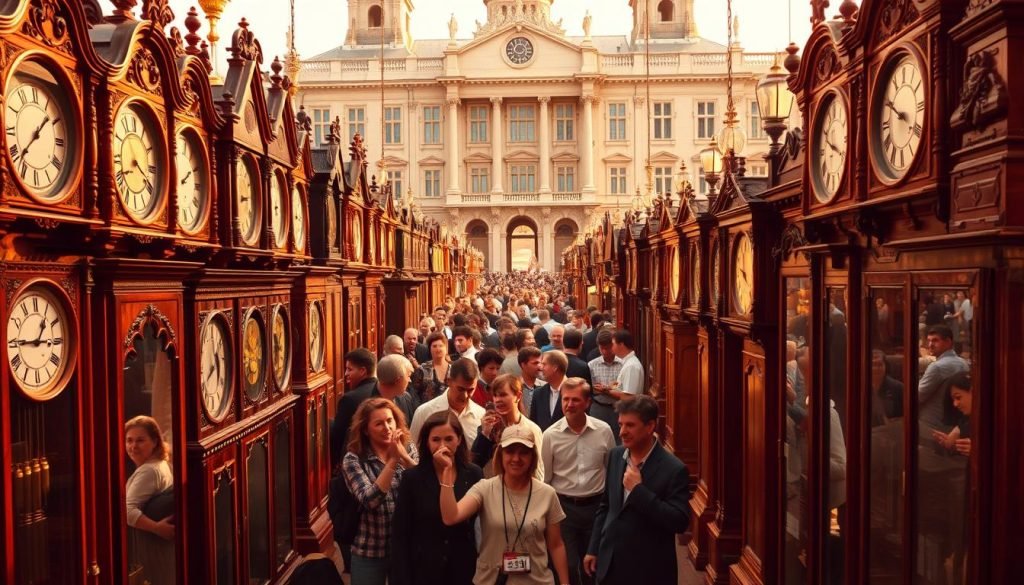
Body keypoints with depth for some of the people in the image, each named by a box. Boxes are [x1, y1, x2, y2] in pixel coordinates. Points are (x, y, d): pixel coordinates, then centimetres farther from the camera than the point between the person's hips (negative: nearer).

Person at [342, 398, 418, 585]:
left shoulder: (409, 450, 0)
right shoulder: (353, 459, -9)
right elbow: (369, 501, -22)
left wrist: (404, 457, -24)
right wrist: (393, 460, -26)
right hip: (370, 551, -2)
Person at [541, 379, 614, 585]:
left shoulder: (604, 431, -7)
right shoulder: (550, 435, -9)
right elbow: (544, 478, 0)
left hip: (597, 505, 1)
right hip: (563, 506, -1)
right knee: (567, 565, 5)